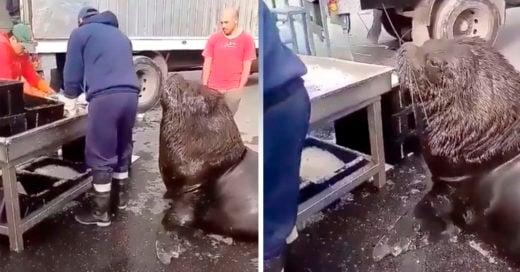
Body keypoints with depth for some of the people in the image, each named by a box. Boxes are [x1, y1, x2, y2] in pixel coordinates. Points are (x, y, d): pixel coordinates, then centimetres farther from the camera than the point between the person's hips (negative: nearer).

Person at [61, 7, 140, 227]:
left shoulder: (81, 33, 13)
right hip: (130, 94, 6)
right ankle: (120, 195, 36)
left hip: (105, 97, -6)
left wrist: (70, 95, 34)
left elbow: (72, 73, 12)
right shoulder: (120, 35, 30)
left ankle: (100, 212, 9)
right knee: (122, 148, 21)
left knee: (101, 156, 2)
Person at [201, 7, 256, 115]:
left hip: (233, 89, -2)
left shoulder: (247, 40, -2)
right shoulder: (214, 38, 3)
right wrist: (204, 86, 2)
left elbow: (247, 67, -1)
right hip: (212, 88, 2)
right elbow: (207, 64, 5)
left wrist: (240, 87, -5)